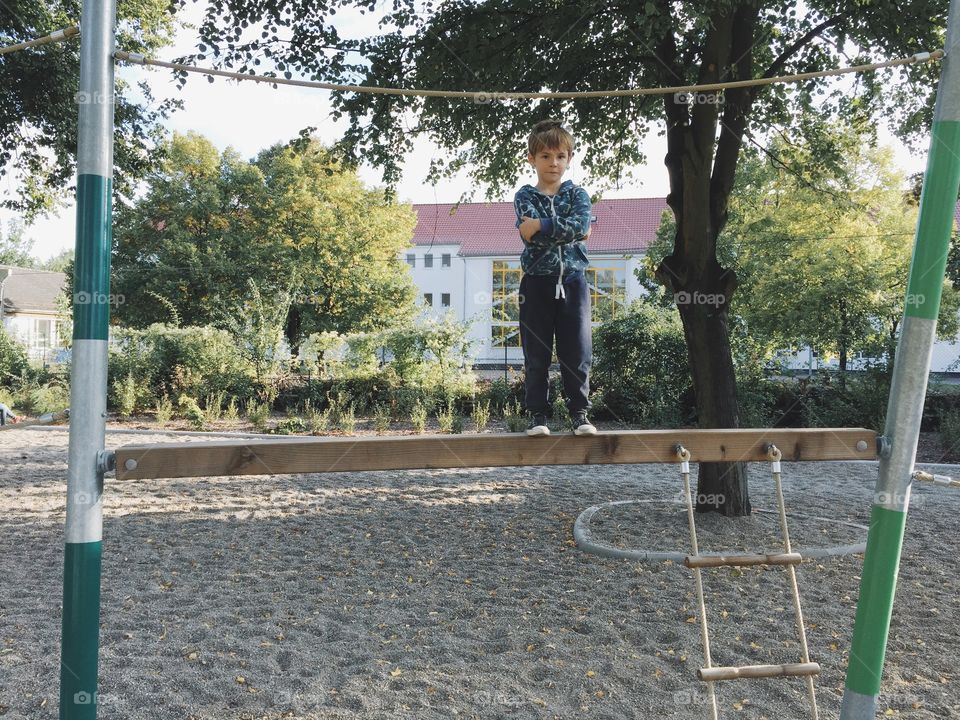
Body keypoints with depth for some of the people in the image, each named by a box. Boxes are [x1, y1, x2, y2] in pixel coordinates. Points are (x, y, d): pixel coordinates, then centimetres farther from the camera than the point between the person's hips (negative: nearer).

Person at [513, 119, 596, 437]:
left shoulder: (577, 194, 9)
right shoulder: (525, 196, 5)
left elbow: (581, 224, -12)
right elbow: (530, 234, -13)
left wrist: (542, 226, -16)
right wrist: (569, 230, -13)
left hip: (572, 281, 1)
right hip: (536, 282, -1)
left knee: (577, 351, 2)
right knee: (536, 354, 3)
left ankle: (580, 413, 11)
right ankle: (537, 415, 10)